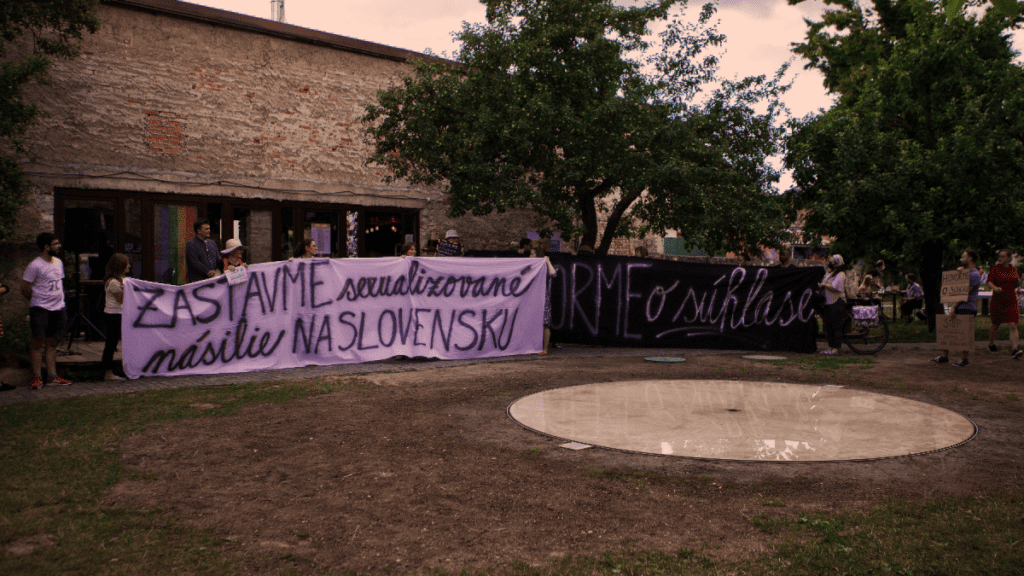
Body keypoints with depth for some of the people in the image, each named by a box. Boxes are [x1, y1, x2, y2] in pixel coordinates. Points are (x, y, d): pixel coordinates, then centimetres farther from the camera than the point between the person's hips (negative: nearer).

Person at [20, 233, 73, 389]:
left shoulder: (59, 262, 12)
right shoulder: (35, 266, -11)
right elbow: (25, 289, -6)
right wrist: (37, 300, 5)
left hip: (58, 308, 6)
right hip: (40, 309, -6)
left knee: (52, 343, 10)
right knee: (38, 342, -5)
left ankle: (52, 376, 14)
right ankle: (36, 377, 2)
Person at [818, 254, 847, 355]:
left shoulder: (840, 274, -10)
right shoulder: (829, 274, 18)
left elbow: (834, 288, -22)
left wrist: (824, 284, -11)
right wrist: (820, 285, 4)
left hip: (837, 302, -9)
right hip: (827, 302, 9)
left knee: (836, 326, -5)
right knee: (828, 326, 10)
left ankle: (836, 348, -3)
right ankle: (831, 346, 17)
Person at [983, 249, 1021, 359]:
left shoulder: (1013, 270, 8)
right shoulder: (995, 269, -3)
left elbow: (1017, 283, 22)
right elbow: (989, 282, -16)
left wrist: (1019, 280, -1)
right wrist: (995, 288, -36)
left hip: (1011, 301, 2)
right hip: (998, 300, -2)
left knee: (1013, 326, -10)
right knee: (995, 325, 12)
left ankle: (1014, 350, -17)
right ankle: (991, 344, 36)